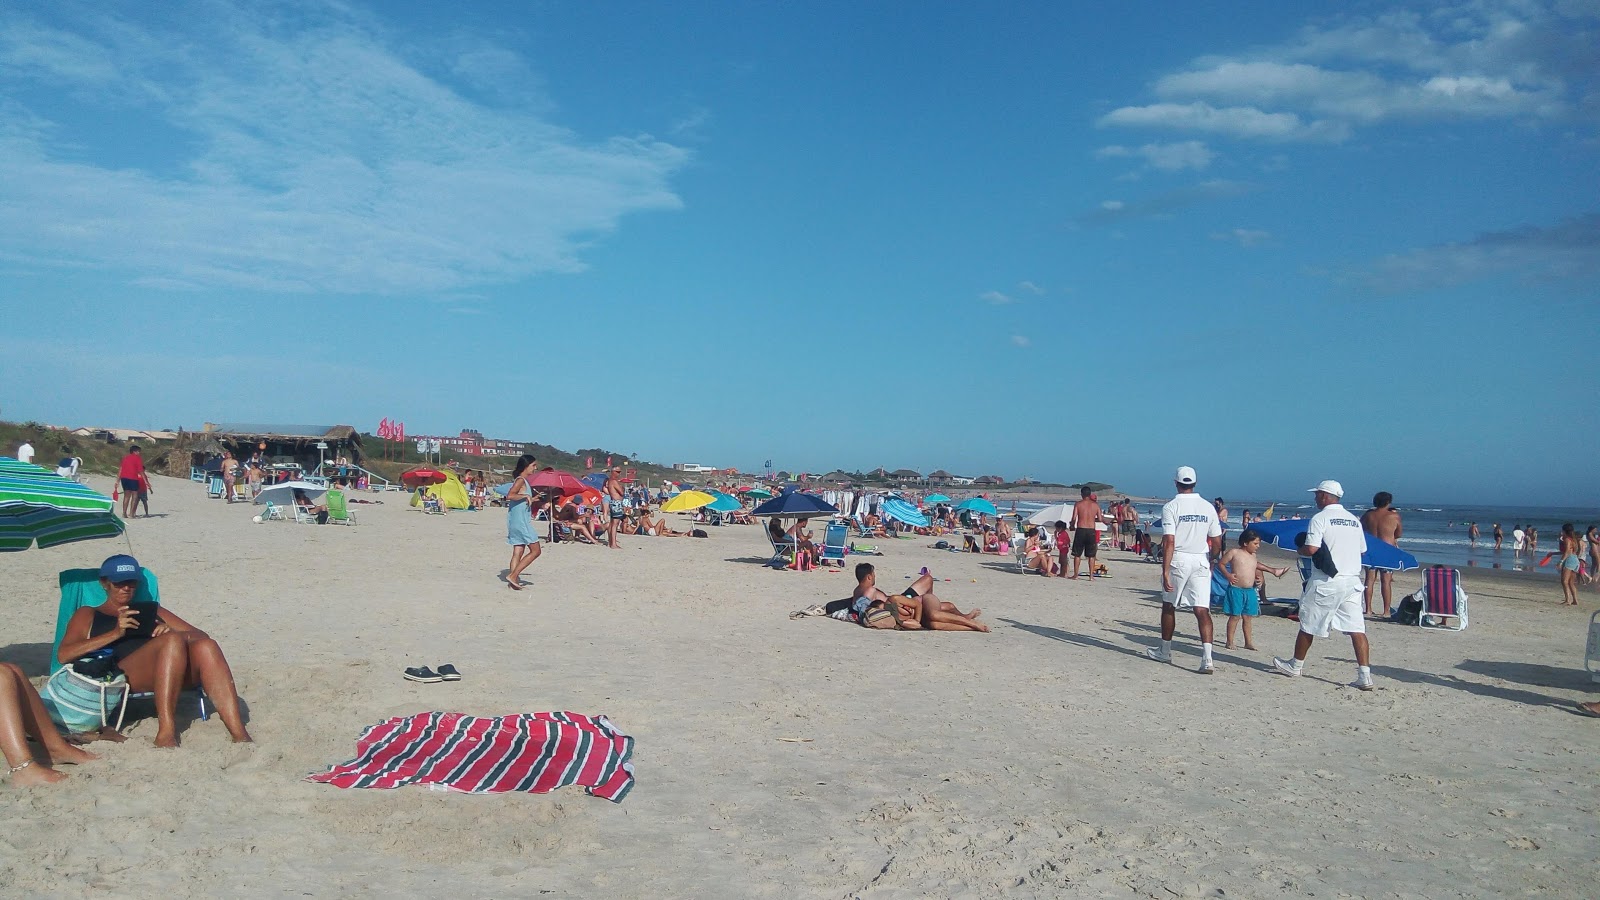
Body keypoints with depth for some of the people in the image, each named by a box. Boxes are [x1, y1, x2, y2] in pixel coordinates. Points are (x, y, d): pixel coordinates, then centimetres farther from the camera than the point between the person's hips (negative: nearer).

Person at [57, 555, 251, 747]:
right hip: (120, 677, -4)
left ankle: (239, 734, -45)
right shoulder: (88, 615, 27)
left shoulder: (152, 610, 36)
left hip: (176, 673, 4)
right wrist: (115, 633, -6)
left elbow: (201, 635, 25)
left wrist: (170, 631, 3)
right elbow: (63, 655, 7)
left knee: (205, 646, -32)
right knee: (172, 641, -35)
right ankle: (166, 734, -43)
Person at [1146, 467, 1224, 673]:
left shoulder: (1171, 507, -7)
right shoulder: (1208, 507, 5)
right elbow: (1217, 543, 7)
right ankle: (1207, 659, -14)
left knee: (1169, 606, 14)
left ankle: (1165, 652, 27)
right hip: (1201, 561, 3)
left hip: (1178, 561, -3)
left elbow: (1169, 542, -15)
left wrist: (1165, 571, -15)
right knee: (1202, 610, -2)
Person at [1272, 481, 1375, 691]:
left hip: (1326, 582, -6)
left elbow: (1311, 549, -17)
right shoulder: (1354, 520, 12)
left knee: (1308, 624, 9)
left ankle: (1296, 666, 22)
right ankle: (1365, 676, -8)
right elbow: (1362, 550, 18)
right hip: (1352, 581, 6)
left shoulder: (1320, 518, -8)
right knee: (1357, 628, 0)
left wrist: (1300, 549, 4)